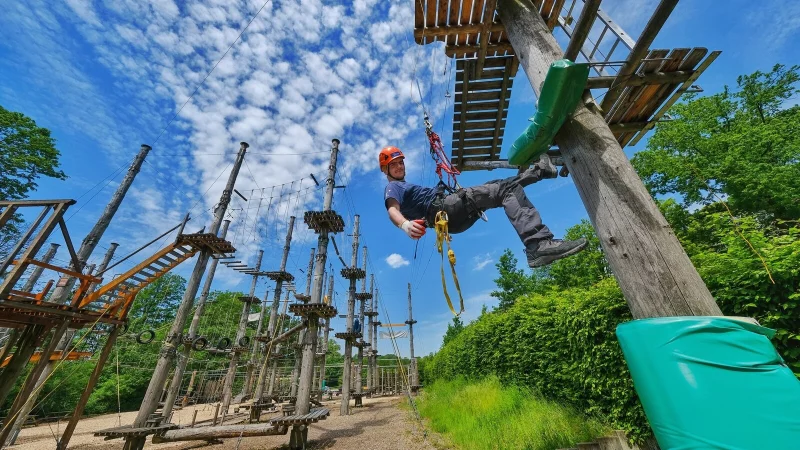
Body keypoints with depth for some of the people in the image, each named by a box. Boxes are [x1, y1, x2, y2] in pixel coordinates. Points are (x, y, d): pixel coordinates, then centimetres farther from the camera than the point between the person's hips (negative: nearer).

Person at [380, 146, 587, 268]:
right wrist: (405, 224, -39)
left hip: (454, 219, 9)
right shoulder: (392, 188, 6)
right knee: (508, 190, -21)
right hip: (443, 208, -9)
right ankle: (539, 244, -35)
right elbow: (393, 210, -18)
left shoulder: (406, 187, 36)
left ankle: (539, 170, 31)